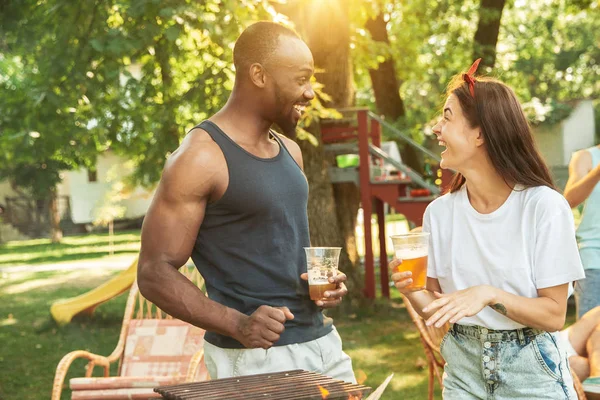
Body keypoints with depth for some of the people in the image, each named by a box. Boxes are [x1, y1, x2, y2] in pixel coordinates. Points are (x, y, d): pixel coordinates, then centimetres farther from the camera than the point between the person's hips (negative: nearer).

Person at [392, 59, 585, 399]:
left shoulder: (544, 207, -16)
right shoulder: (439, 212, -4)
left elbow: (554, 315, -14)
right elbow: (438, 309, 2)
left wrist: (489, 295, -28)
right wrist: (412, 292, -18)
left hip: (530, 372, -3)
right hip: (464, 371, 3)